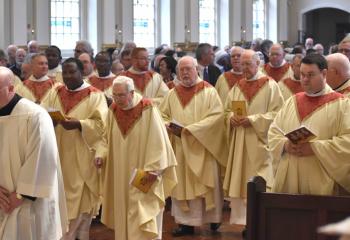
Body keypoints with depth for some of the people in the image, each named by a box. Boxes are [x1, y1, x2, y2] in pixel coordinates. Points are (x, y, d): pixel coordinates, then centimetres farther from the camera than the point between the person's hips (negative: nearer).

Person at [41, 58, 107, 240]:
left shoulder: (94, 95, -5)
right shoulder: (55, 93, 10)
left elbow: (100, 123, -14)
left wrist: (78, 124, -26)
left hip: (82, 158, -4)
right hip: (59, 155, 4)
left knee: (81, 197, 3)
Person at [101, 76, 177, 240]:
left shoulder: (148, 109, -14)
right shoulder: (113, 110, 2)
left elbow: (158, 140, -14)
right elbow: (108, 138, 14)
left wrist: (152, 168, -18)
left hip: (142, 175, -5)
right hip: (120, 175, 5)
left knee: (143, 214, -7)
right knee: (123, 213, 10)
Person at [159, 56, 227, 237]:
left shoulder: (209, 91, -4)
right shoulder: (173, 94, 9)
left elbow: (217, 115, -13)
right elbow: (162, 115, 14)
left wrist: (192, 128, -19)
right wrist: (168, 125, -10)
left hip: (202, 147, -4)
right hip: (180, 148, 4)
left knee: (206, 183, 2)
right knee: (182, 184, 3)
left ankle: (213, 218, 16)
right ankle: (186, 222, 8)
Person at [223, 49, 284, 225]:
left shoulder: (270, 85, -4)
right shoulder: (237, 87, 13)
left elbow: (277, 113, -11)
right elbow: (227, 110, 17)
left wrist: (252, 120, -18)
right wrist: (232, 117, -7)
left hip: (259, 143, -5)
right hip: (239, 143, 6)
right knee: (240, 182, 6)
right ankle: (245, 220, 14)